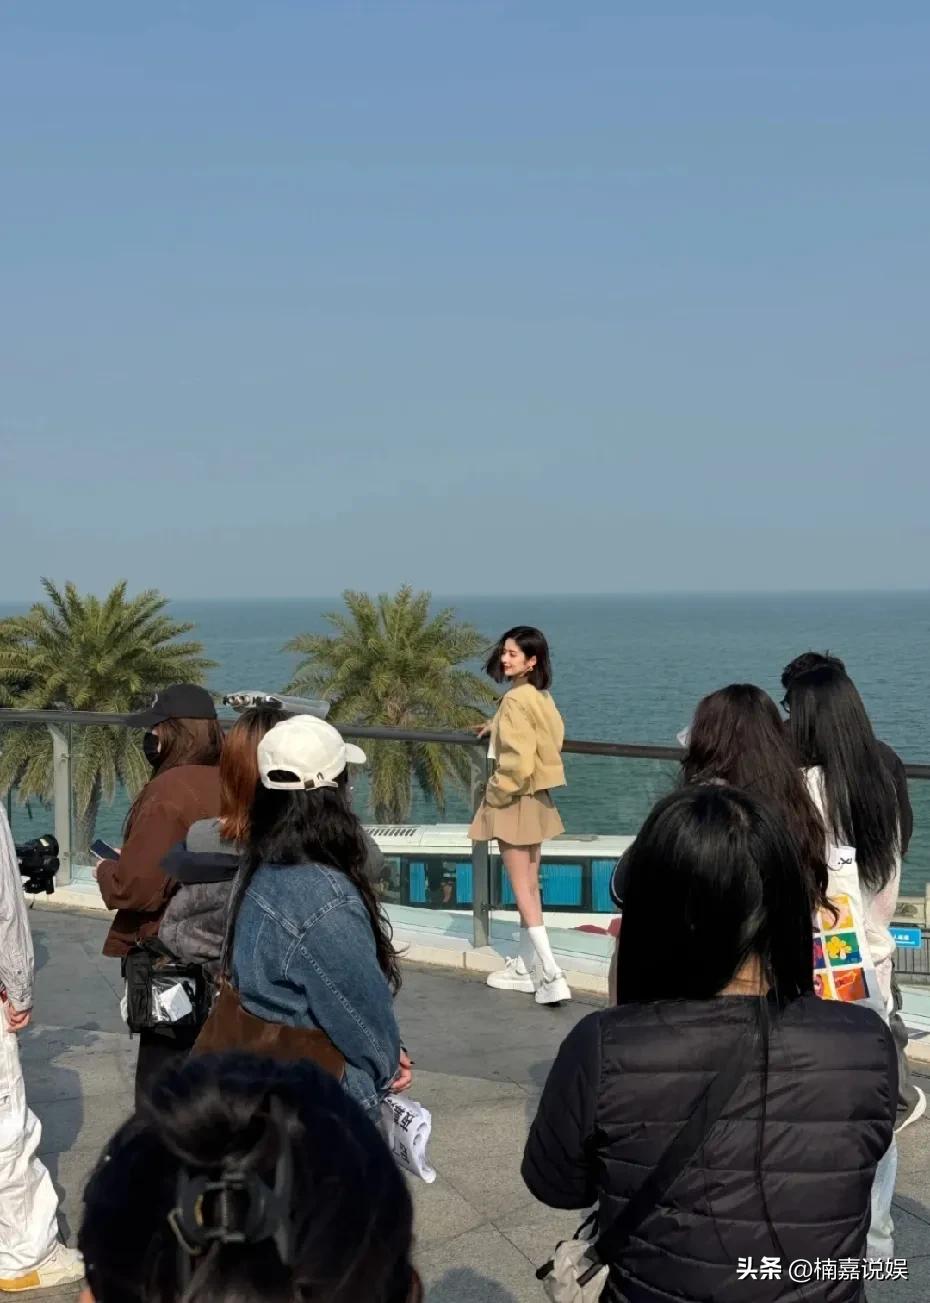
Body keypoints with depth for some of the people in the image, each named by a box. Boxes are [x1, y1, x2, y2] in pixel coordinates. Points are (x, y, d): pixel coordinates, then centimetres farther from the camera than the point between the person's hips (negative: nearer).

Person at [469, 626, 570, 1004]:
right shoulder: (541, 696, 7)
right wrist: (497, 728, 33)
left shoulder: (515, 699, -21)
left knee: (521, 890, -3)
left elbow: (518, 760, -26)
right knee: (530, 885, 15)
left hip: (514, 800, -9)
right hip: (536, 798, 9)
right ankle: (527, 966, 24)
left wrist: (496, 793, -12)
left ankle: (551, 973, -6)